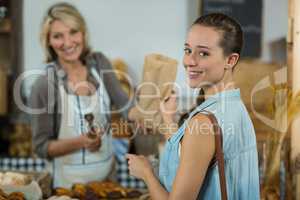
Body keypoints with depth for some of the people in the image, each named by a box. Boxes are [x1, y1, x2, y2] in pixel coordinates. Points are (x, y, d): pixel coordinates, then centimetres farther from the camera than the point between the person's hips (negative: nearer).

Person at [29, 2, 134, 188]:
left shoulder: (99, 63, -4)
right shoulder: (44, 85, -18)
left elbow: (127, 109, -5)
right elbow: (41, 146, -13)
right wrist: (80, 142, -26)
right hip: (70, 181, -4)